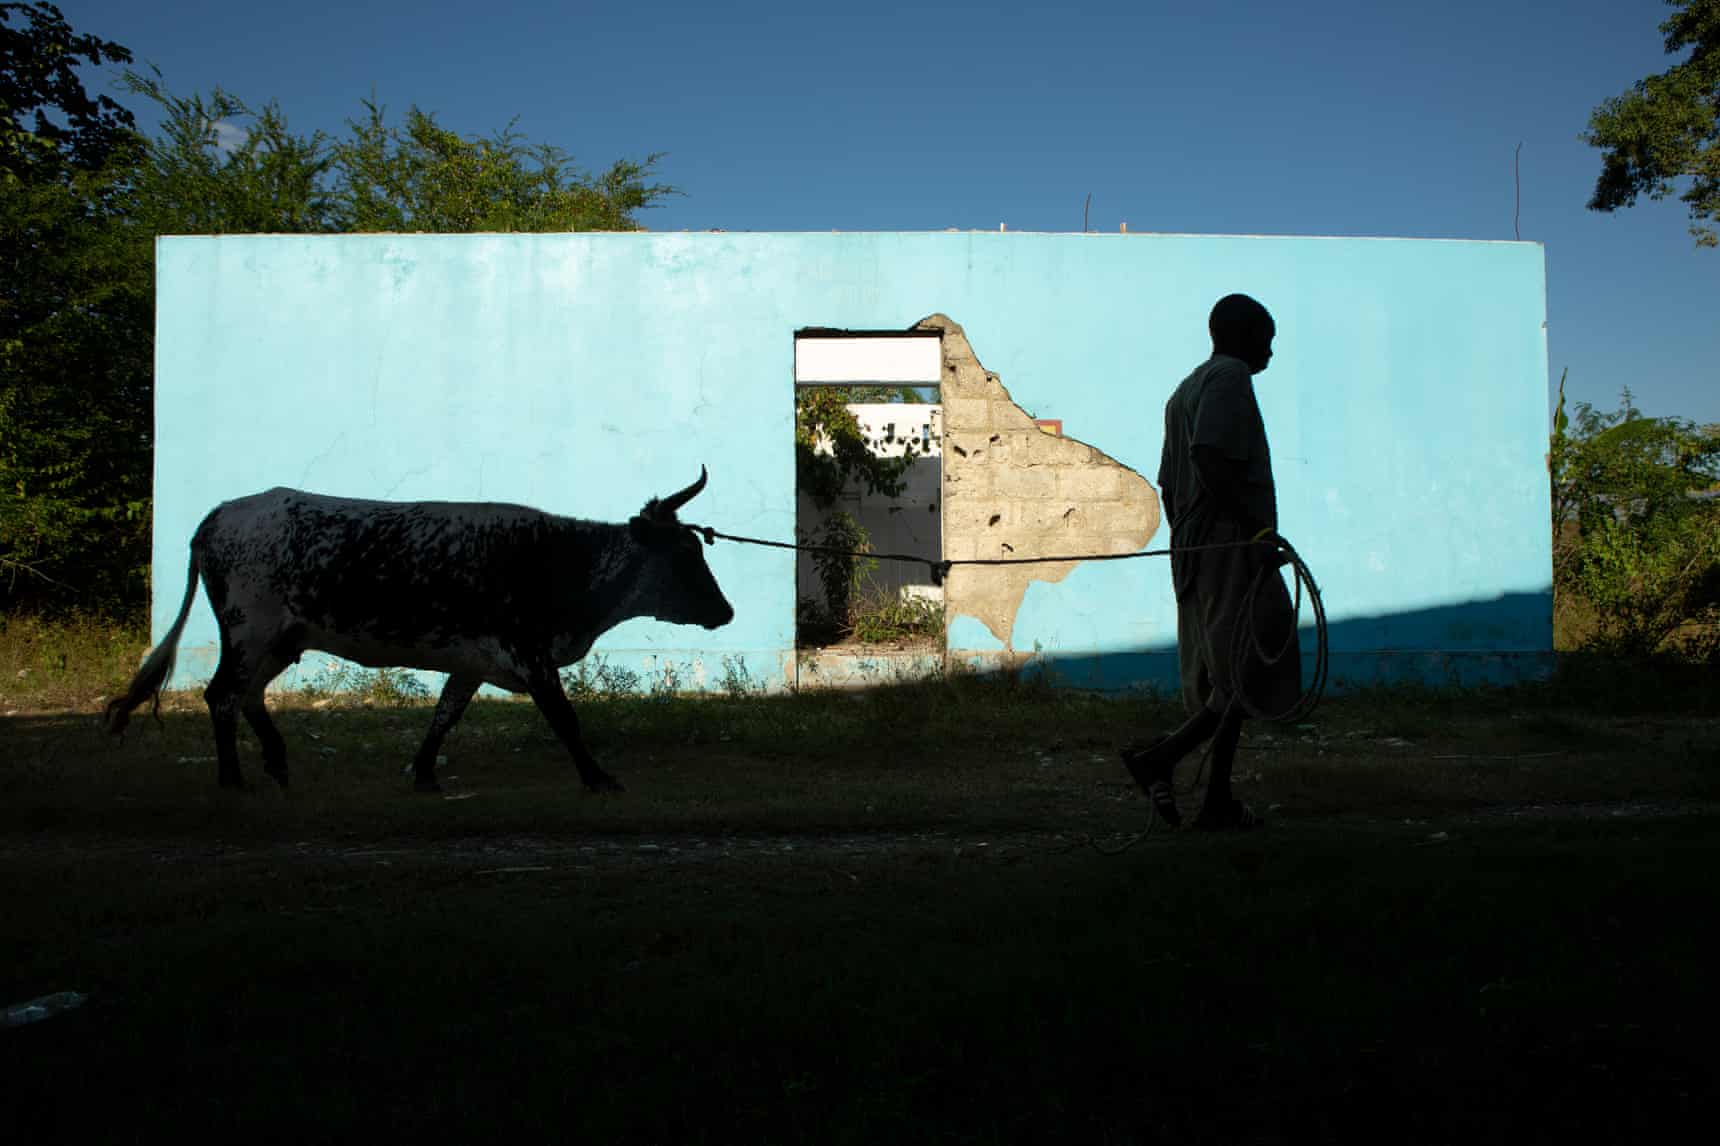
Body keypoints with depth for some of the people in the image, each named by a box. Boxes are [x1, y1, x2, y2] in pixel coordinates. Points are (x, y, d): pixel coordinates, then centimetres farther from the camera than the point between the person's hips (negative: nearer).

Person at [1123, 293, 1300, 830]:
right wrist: (1256, 529, -23)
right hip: (1232, 550, -10)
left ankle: (1218, 801, 9)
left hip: (1191, 553, 10)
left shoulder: (1185, 390, 22)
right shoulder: (1229, 377, -7)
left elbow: (1168, 486, 21)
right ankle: (1160, 756, -15)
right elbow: (1210, 459, -23)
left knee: (1220, 677, 10)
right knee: (1255, 677, -7)